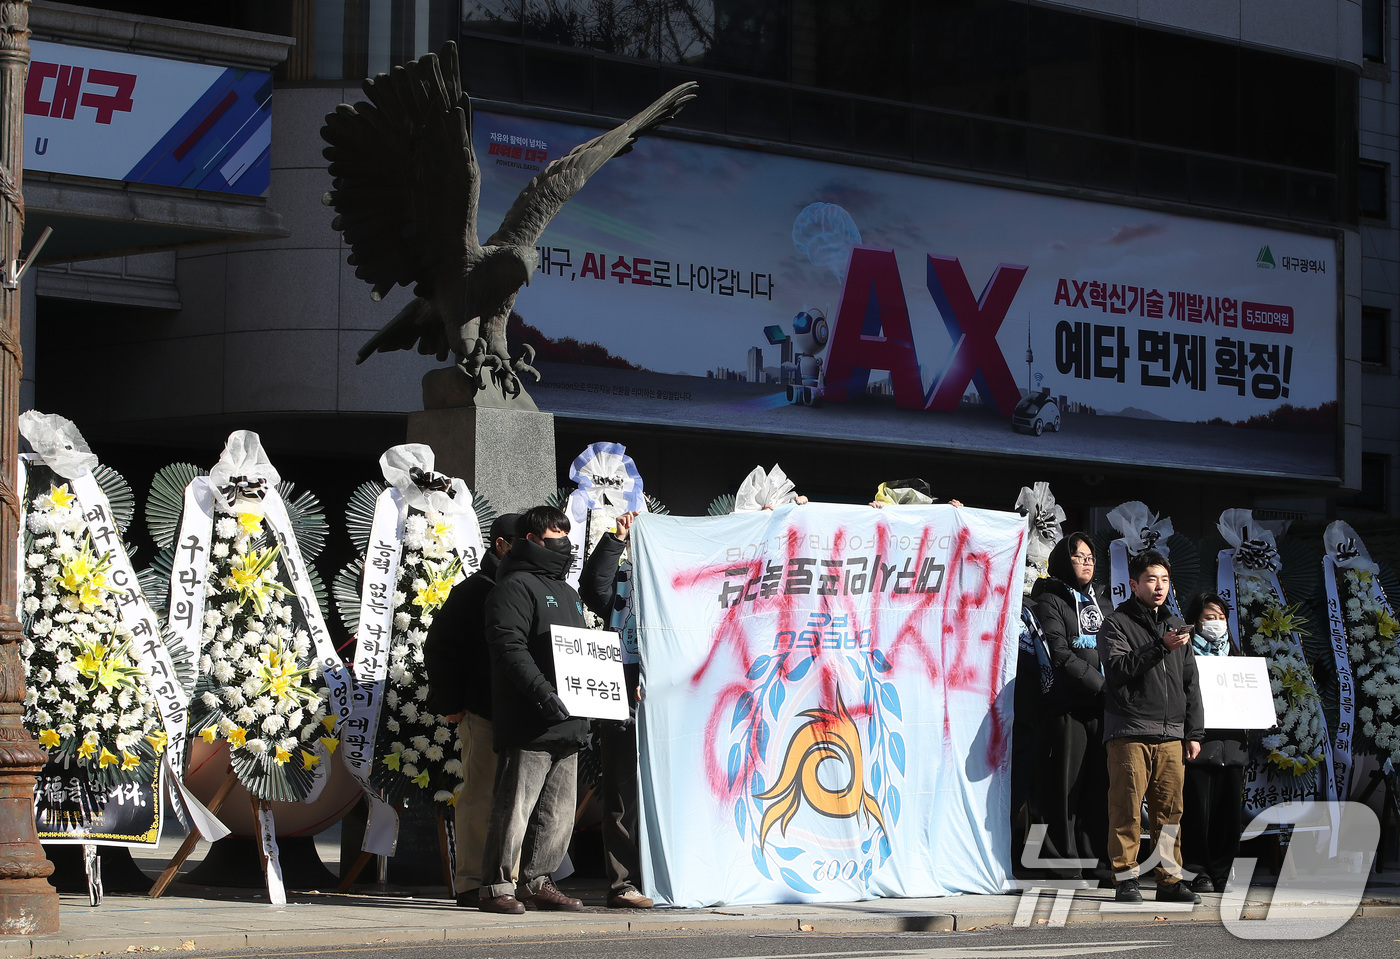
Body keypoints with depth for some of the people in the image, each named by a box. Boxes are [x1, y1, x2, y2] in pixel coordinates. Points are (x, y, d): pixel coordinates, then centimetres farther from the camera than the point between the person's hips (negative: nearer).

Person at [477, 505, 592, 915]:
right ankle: (496, 887, -5)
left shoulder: (568, 593, 25)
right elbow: (509, 647, -16)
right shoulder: (516, 586, -4)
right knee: (515, 804, -9)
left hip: (568, 724, 9)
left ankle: (539, 883, 16)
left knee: (559, 810, 9)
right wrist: (542, 691, -26)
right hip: (529, 726, -9)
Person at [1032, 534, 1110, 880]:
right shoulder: (1050, 601, 1)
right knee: (1066, 785, -5)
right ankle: (1065, 863, -2)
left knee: (1099, 786, 4)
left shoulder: (1102, 601, 22)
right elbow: (1060, 655, -10)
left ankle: (1097, 861, 8)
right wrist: (1101, 683, -13)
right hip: (1069, 706, -6)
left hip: (1102, 708, 6)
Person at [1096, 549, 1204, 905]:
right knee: (1127, 809, -6)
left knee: (1170, 810, 2)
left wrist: (1193, 732, 14)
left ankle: (1170, 879, 5)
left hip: (1171, 735, 5)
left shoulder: (1175, 626, 21)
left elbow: (1190, 684, 21)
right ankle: (1126, 879, -3)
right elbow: (1117, 669, -12)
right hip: (1129, 732, -5)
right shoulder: (1116, 624, 4)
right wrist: (1160, 647, -19)